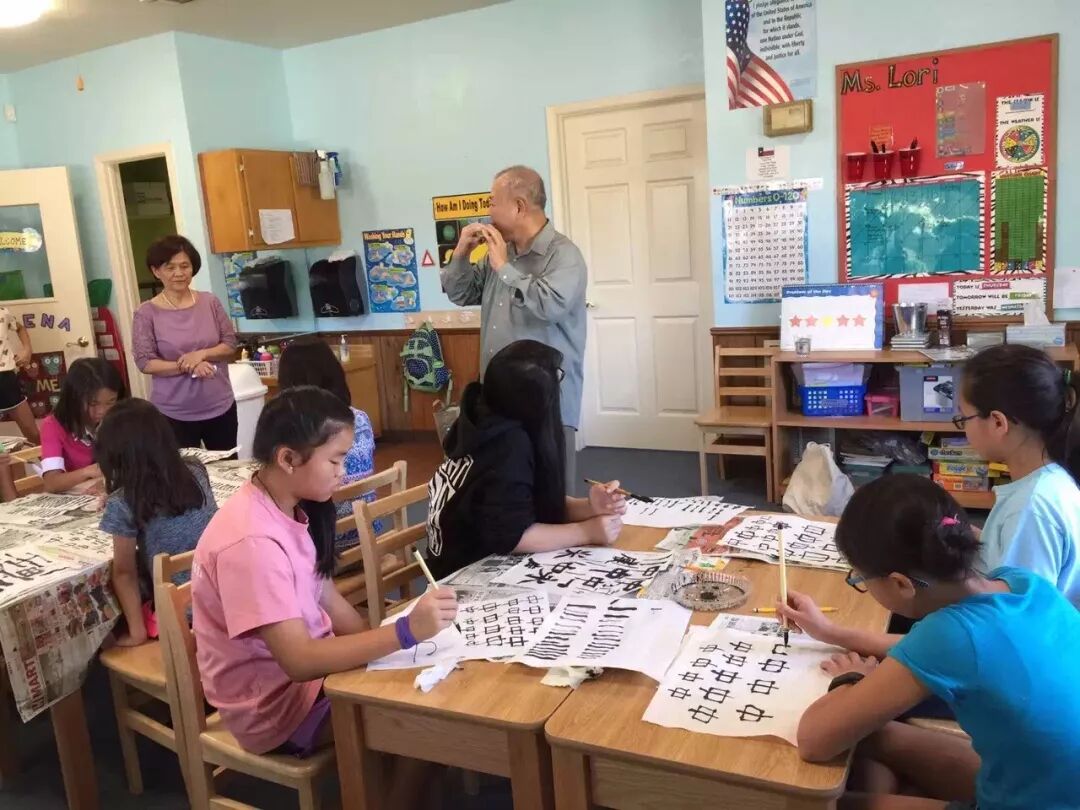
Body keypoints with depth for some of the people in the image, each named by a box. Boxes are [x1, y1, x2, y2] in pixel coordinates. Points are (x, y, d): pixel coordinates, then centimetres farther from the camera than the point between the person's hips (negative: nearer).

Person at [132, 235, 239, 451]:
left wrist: (202, 354, -16)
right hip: (174, 414, -3)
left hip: (220, 407, 3)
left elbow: (230, 344, 1)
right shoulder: (147, 314, -7)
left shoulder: (210, 302, 1)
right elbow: (145, 362, -11)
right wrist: (187, 367, -22)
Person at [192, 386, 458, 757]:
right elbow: (299, 661, -32)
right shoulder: (252, 541, -29)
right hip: (276, 702, -8)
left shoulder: (286, 508, -1)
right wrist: (406, 631, -39)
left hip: (309, 660, 8)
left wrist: (380, 648, -7)